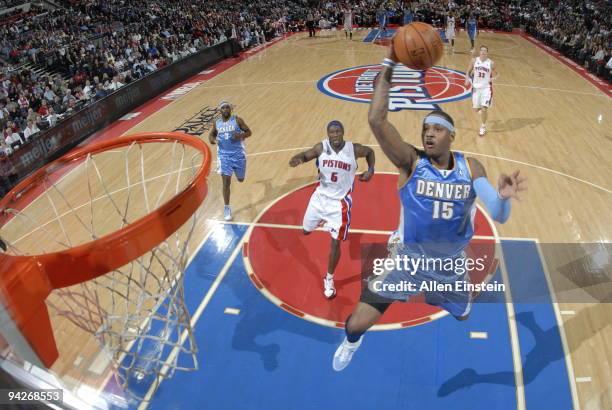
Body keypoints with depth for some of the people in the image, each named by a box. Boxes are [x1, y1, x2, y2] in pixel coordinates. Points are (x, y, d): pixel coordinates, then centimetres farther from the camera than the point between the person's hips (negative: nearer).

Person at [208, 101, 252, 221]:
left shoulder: (237, 120, -4)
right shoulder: (216, 124, 4)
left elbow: (249, 132, -1)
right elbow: (212, 134, 20)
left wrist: (240, 135, -22)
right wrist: (213, 139, -4)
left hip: (238, 154, 0)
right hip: (224, 155, 1)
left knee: (240, 179, 16)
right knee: (226, 182, -7)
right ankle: (227, 208, 4)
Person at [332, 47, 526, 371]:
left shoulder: (470, 168, -11)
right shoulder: (411, 162, -19)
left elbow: (499, 216, -17)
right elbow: (376, 120, -32)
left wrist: (503, 198, -40)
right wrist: (388, 67, -32)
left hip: (452, 263, 3)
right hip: (409, 259, -2)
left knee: (464, 316, 29)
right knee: (358, 323, -8)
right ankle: (351, 340, 32)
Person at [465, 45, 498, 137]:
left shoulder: (491, 63, -5)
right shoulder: (474, 61, -1)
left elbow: (496, 74, 7)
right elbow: (468, 72, 10)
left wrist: (494, 78, -15)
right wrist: (467, 79, -9)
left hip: (486, 88, -2)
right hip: (476, 87, 2)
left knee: (484, 108, -12)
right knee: (476, 109, 8)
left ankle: (483, 127, 6)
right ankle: (481, 109, 47)